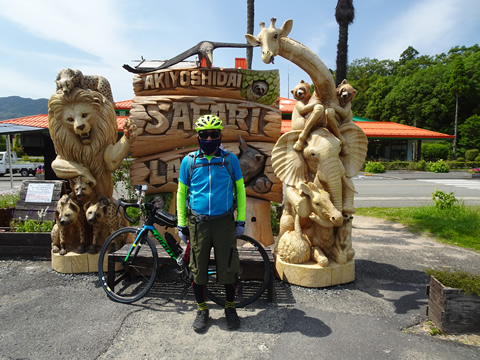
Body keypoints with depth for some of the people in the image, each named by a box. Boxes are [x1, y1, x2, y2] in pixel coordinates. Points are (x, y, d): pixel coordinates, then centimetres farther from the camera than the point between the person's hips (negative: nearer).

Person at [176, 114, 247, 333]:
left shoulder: (230, 159, 1)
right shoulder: (188, 161, 2)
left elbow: (240, 190, 6)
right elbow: (182, 193, 8)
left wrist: (241, 221, 3)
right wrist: (181, 224, 6)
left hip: (224, 222, 0)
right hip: (198, 223, 1)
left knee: (227, 267, 7)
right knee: (198, 268, 8)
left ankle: (230, 308, 29)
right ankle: (202, 310, 29)